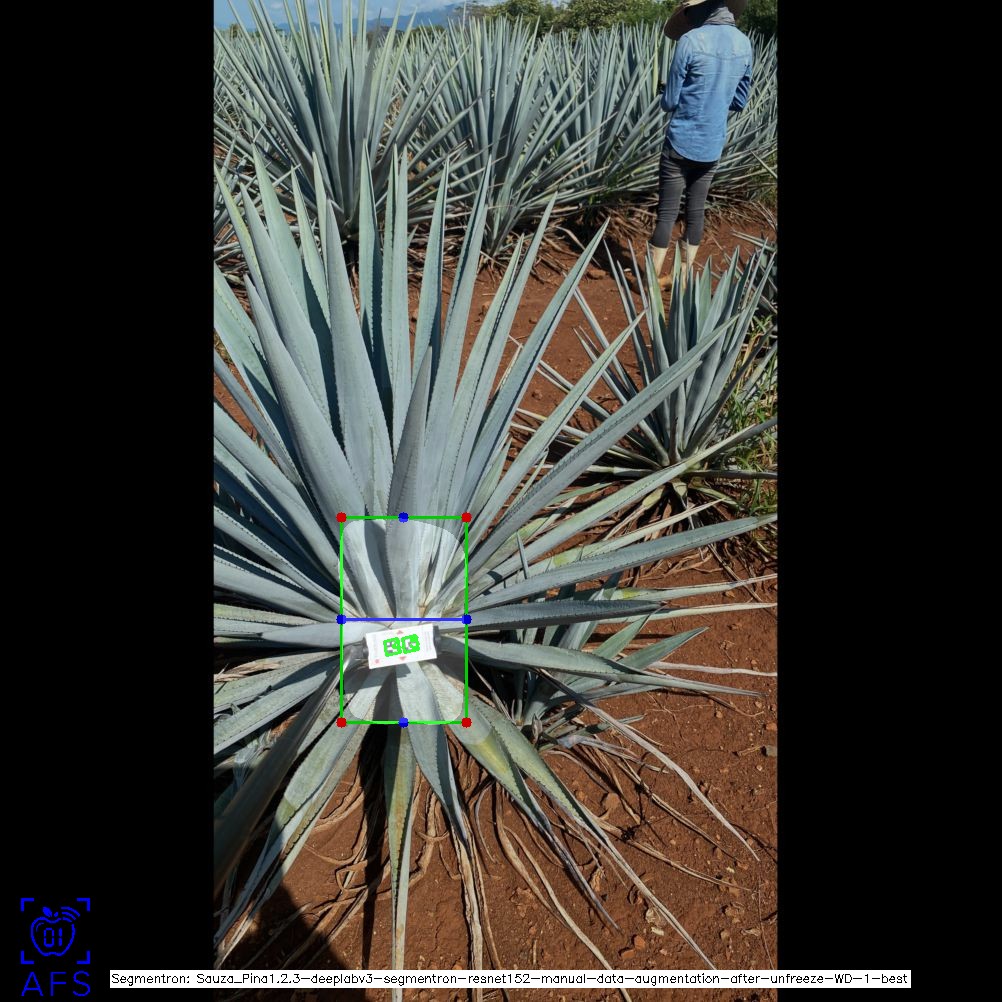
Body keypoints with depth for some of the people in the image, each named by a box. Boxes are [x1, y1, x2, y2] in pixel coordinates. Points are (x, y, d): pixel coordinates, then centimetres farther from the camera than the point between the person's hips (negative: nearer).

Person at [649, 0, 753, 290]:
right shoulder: (744, 44, 4)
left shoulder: (690, 41, -12)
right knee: (695, 213, 12)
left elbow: (669, 103, -8)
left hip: (681, 143, -5)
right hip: (713, 146, 5)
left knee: (666, 213, 1)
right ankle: (683, 279, 20)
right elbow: (739, 102, 13)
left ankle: (651, 281, 7)